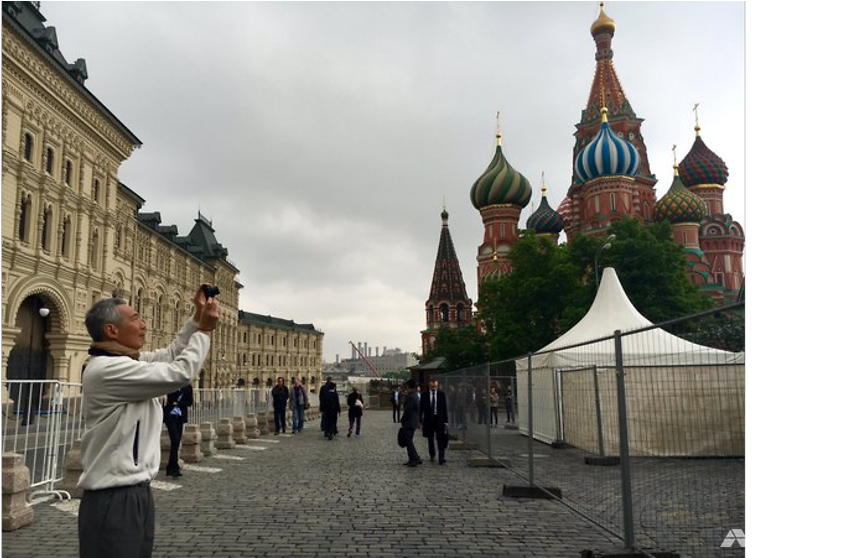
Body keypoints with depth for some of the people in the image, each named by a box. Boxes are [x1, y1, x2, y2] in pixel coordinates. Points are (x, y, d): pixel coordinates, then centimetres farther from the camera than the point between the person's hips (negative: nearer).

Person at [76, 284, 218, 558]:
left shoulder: (124, 362, 10)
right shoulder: (106, 369, -21)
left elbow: (170, 355, 22)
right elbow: (180, 372, -23)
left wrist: (197, 318, 12)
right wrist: (205, 329, -11)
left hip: (138, 491, 10)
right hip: (113, 500, -10)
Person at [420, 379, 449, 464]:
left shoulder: (441, 394, 1)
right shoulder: (425, 395, 0)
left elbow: (445, 408, 2)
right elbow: (421, 408, 2)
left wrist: (445, 421, -1)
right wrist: (421, 421, 0)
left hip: (439, 419, -1)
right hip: (428, 419, 1)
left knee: (440, 439, -7)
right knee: (430, 439, 13)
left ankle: (441, 459, -8)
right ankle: (432, 455, 31)